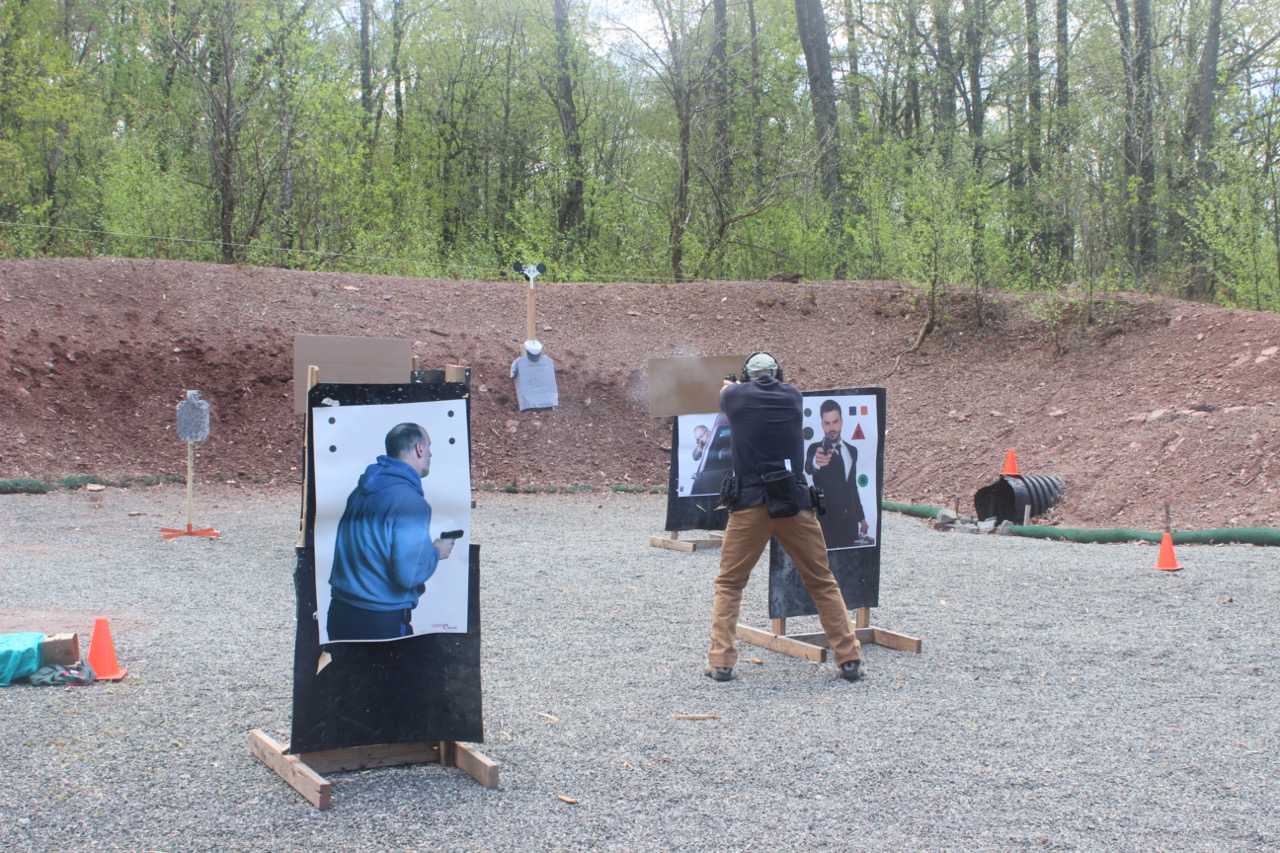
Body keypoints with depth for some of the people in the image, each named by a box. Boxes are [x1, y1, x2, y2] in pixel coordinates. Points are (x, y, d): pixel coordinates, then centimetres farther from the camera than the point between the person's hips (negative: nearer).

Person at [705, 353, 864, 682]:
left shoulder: (735, 397, 3)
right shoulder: (792, 397, 8)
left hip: (750, 503, -1)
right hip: (794, 501, 1)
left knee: (729, 585, 13)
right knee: (822, 583, 11)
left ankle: (720, 661, 6)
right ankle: (849, 659, 11)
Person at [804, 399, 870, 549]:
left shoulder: (852, 451, 13)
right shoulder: (816, 449, -5)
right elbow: (808, 467, -30)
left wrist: (861, 517, 21)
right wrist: (816, 462, -53)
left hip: (849, 521, 5)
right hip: (826, 521, -5)